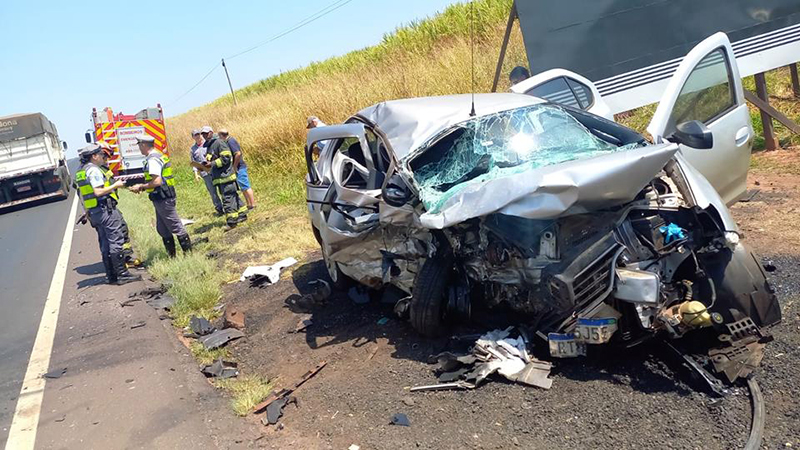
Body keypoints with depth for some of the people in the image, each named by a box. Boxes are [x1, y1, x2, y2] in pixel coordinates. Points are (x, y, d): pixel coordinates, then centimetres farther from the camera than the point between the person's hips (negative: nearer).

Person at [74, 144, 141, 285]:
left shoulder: (80, 171, 17)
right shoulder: (93, 170, -13)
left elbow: (82, 196, 21)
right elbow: (98, 192, -23)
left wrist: (87, 212, 25)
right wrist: (116, 185, -12)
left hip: (94, 213, 10)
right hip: (106, 210, -10)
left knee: (105, 245, 12)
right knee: (116, 242, -7)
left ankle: (111, 276, 15)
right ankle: (122, 275, -7)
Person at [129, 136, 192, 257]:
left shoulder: (153, 159, -17)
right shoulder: (158, 156, 15)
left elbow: (157, 181, -24)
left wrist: (141, 187, -11)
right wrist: (142, 186, 14)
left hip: (163, 198, -10)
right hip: (162, 198, 10)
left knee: (175, 226, -4)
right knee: (162, 229, 15)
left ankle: (189, 253, 2)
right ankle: (171, 255, 21)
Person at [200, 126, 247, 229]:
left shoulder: (219, 142, -8)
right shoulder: (208, 146, 20)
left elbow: (226, 158, -16)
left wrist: (213, 164, -17)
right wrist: (206, 165, 5)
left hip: (225, 175, -9)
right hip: (219, 177, 9)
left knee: (228, 198, -9)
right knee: (233, 196, 14)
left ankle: (232, 221, -8)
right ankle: (242, 215, 21)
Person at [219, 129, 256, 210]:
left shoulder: (230, 141, -16)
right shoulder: (230, 140, 14)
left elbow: (238, 154, -26)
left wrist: (234, 166, -18)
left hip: (239, 168, -10)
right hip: (240, 167, 10)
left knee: (246, 186, -6)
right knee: (243, 187, 14)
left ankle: (253, 205, -2)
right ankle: (249, 205, 19)